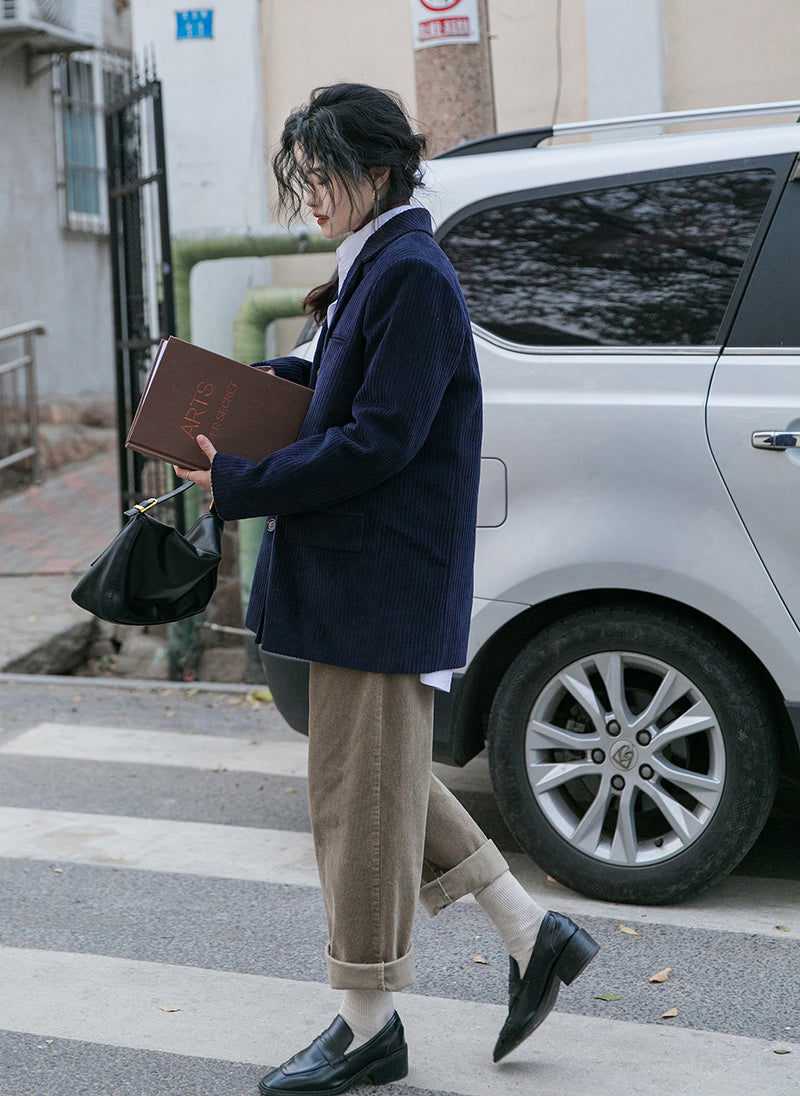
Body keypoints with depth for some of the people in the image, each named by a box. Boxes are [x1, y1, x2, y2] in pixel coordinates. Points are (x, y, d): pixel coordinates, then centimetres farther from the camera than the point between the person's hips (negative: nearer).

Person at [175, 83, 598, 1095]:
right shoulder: (375, 269, 14)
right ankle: (533, 937, 25)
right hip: (356, 577, 10)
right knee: (385, 782, 17)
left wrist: (238, 486, -17)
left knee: (362, 791, 0)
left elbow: (380, 441, -22)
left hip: (383, 582, -10)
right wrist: (278, 378, 8)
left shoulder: (410, 276, -17)